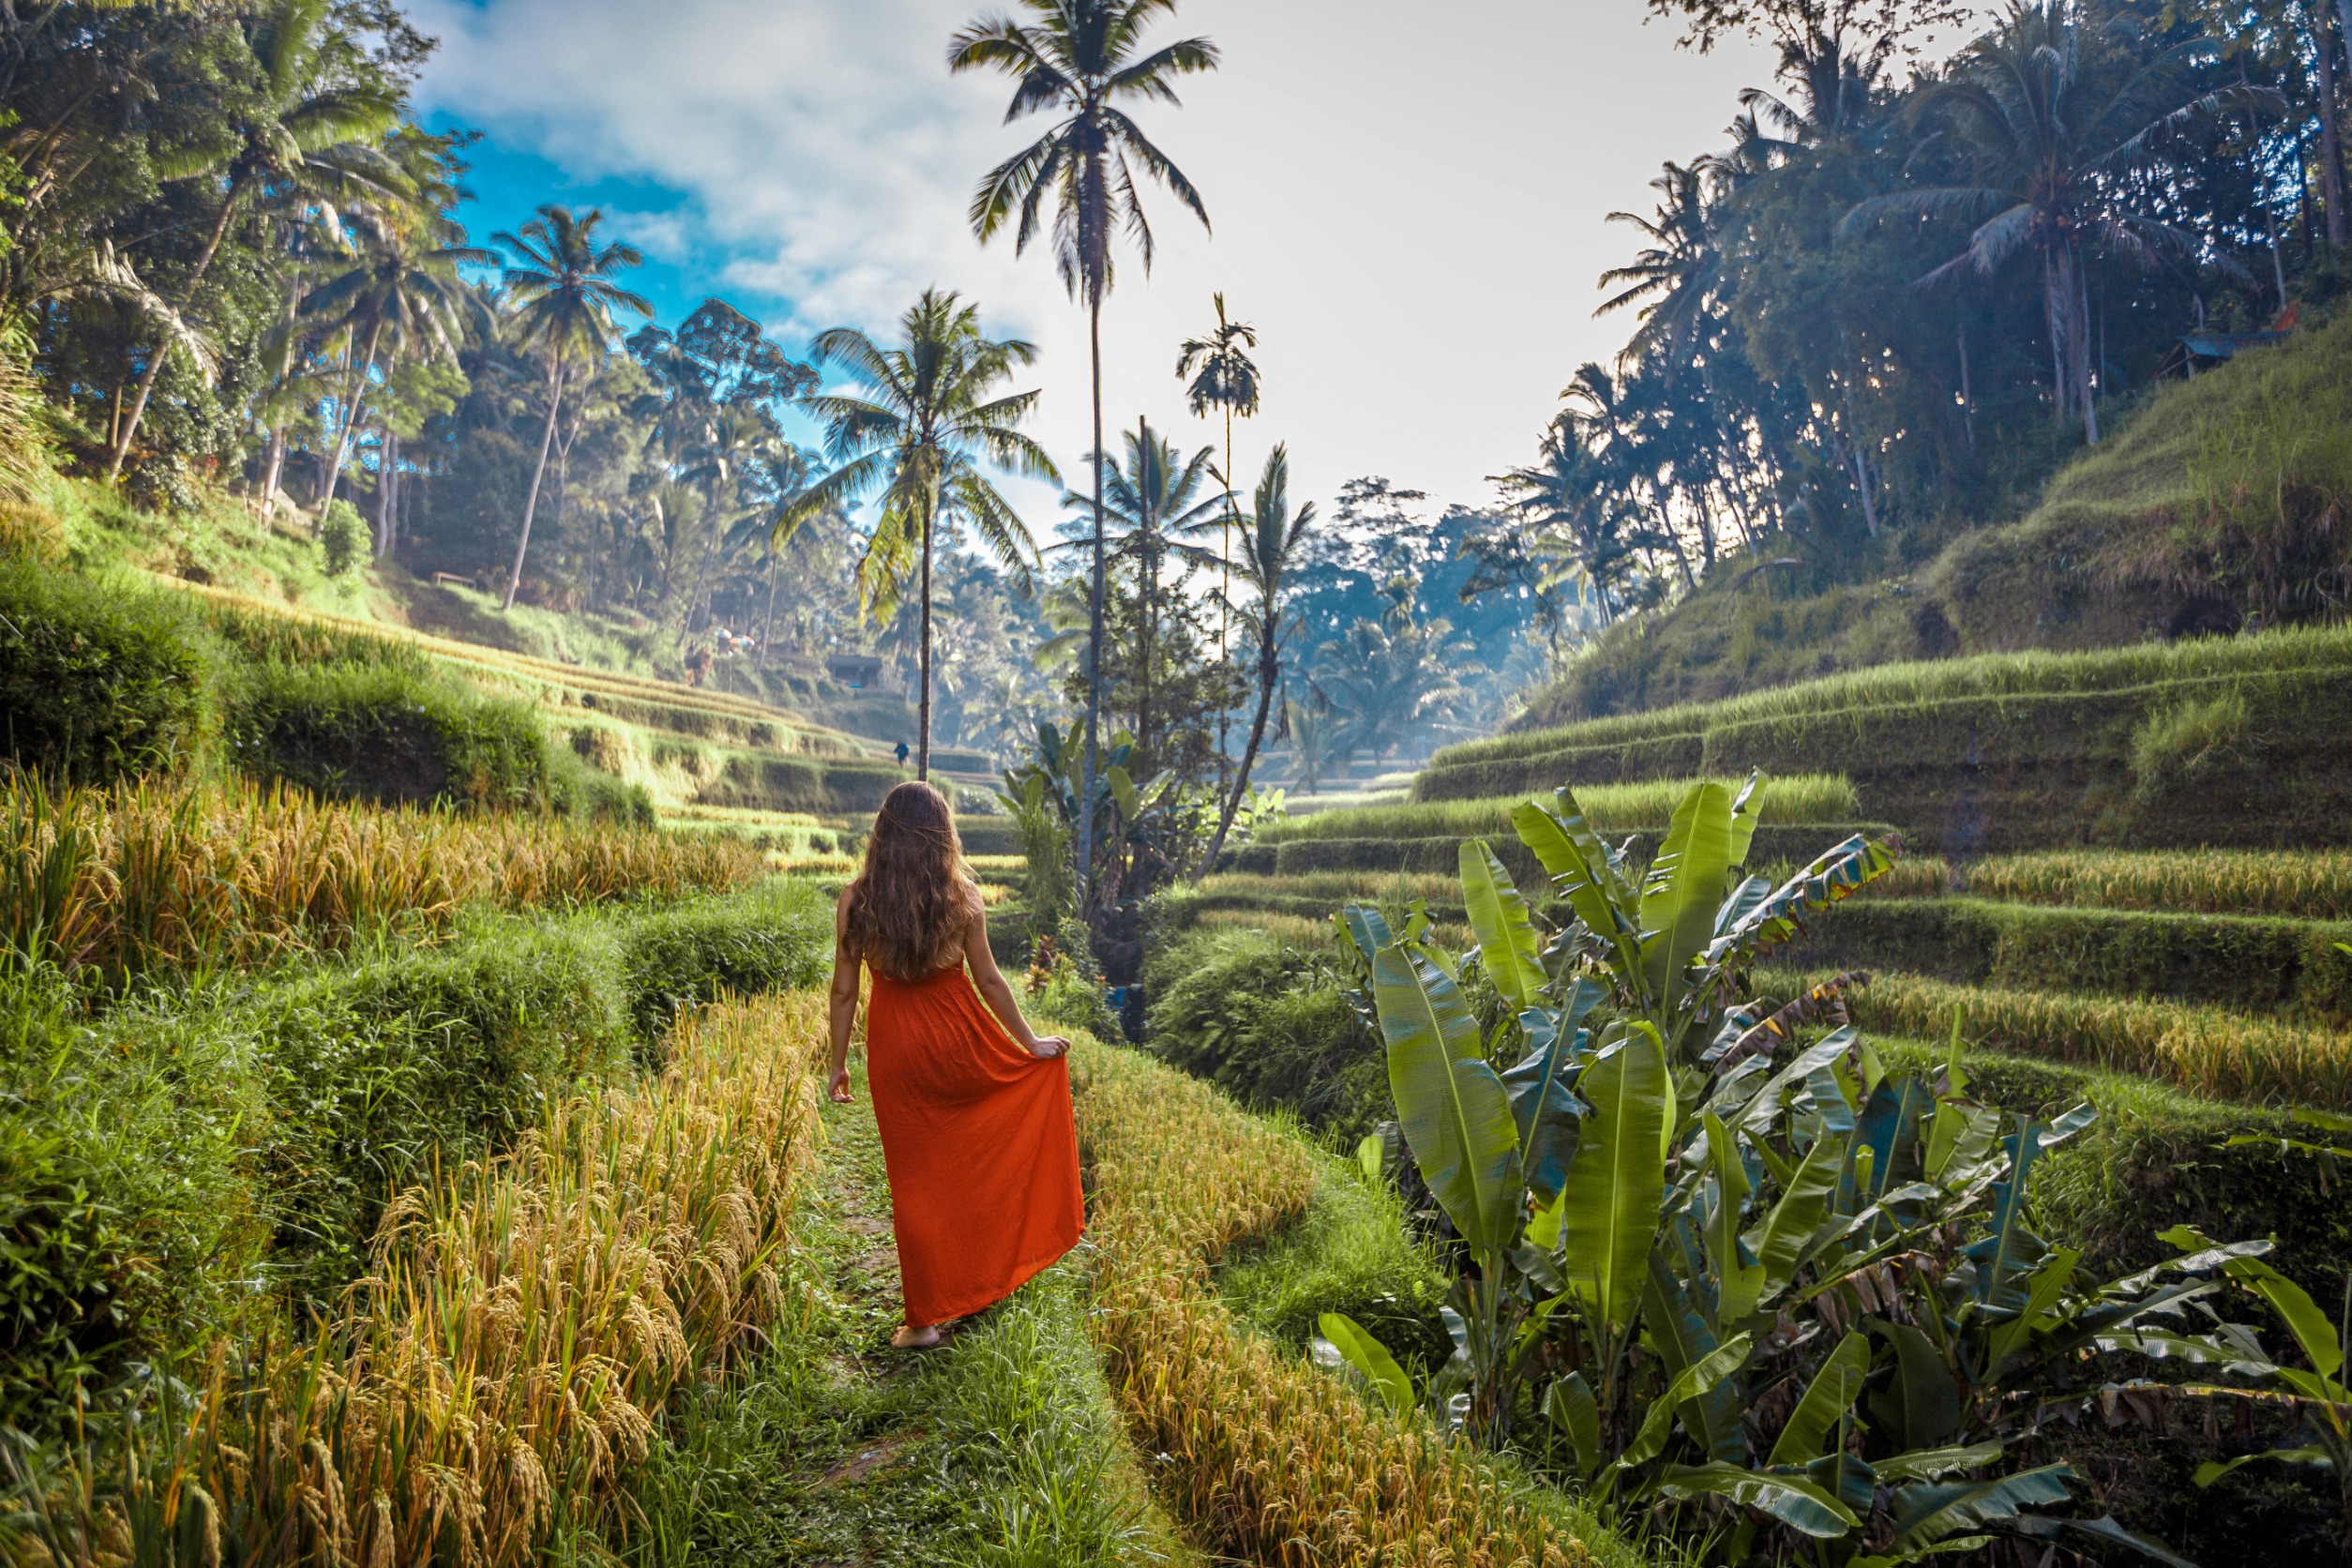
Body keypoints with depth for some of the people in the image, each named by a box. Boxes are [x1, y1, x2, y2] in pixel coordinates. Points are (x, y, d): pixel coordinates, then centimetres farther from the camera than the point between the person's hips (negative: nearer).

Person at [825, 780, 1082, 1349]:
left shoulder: (855, 899, -9)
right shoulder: (961, 894, -10)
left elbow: (845, 990, -5)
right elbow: (988, 980, -5)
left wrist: (838, 1064, 6)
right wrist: (1031, 1043, 6)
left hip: (894, 1046, 0)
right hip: (959, 1039, 0)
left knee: (915, 1180, 10)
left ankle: (925, 1318, 17)